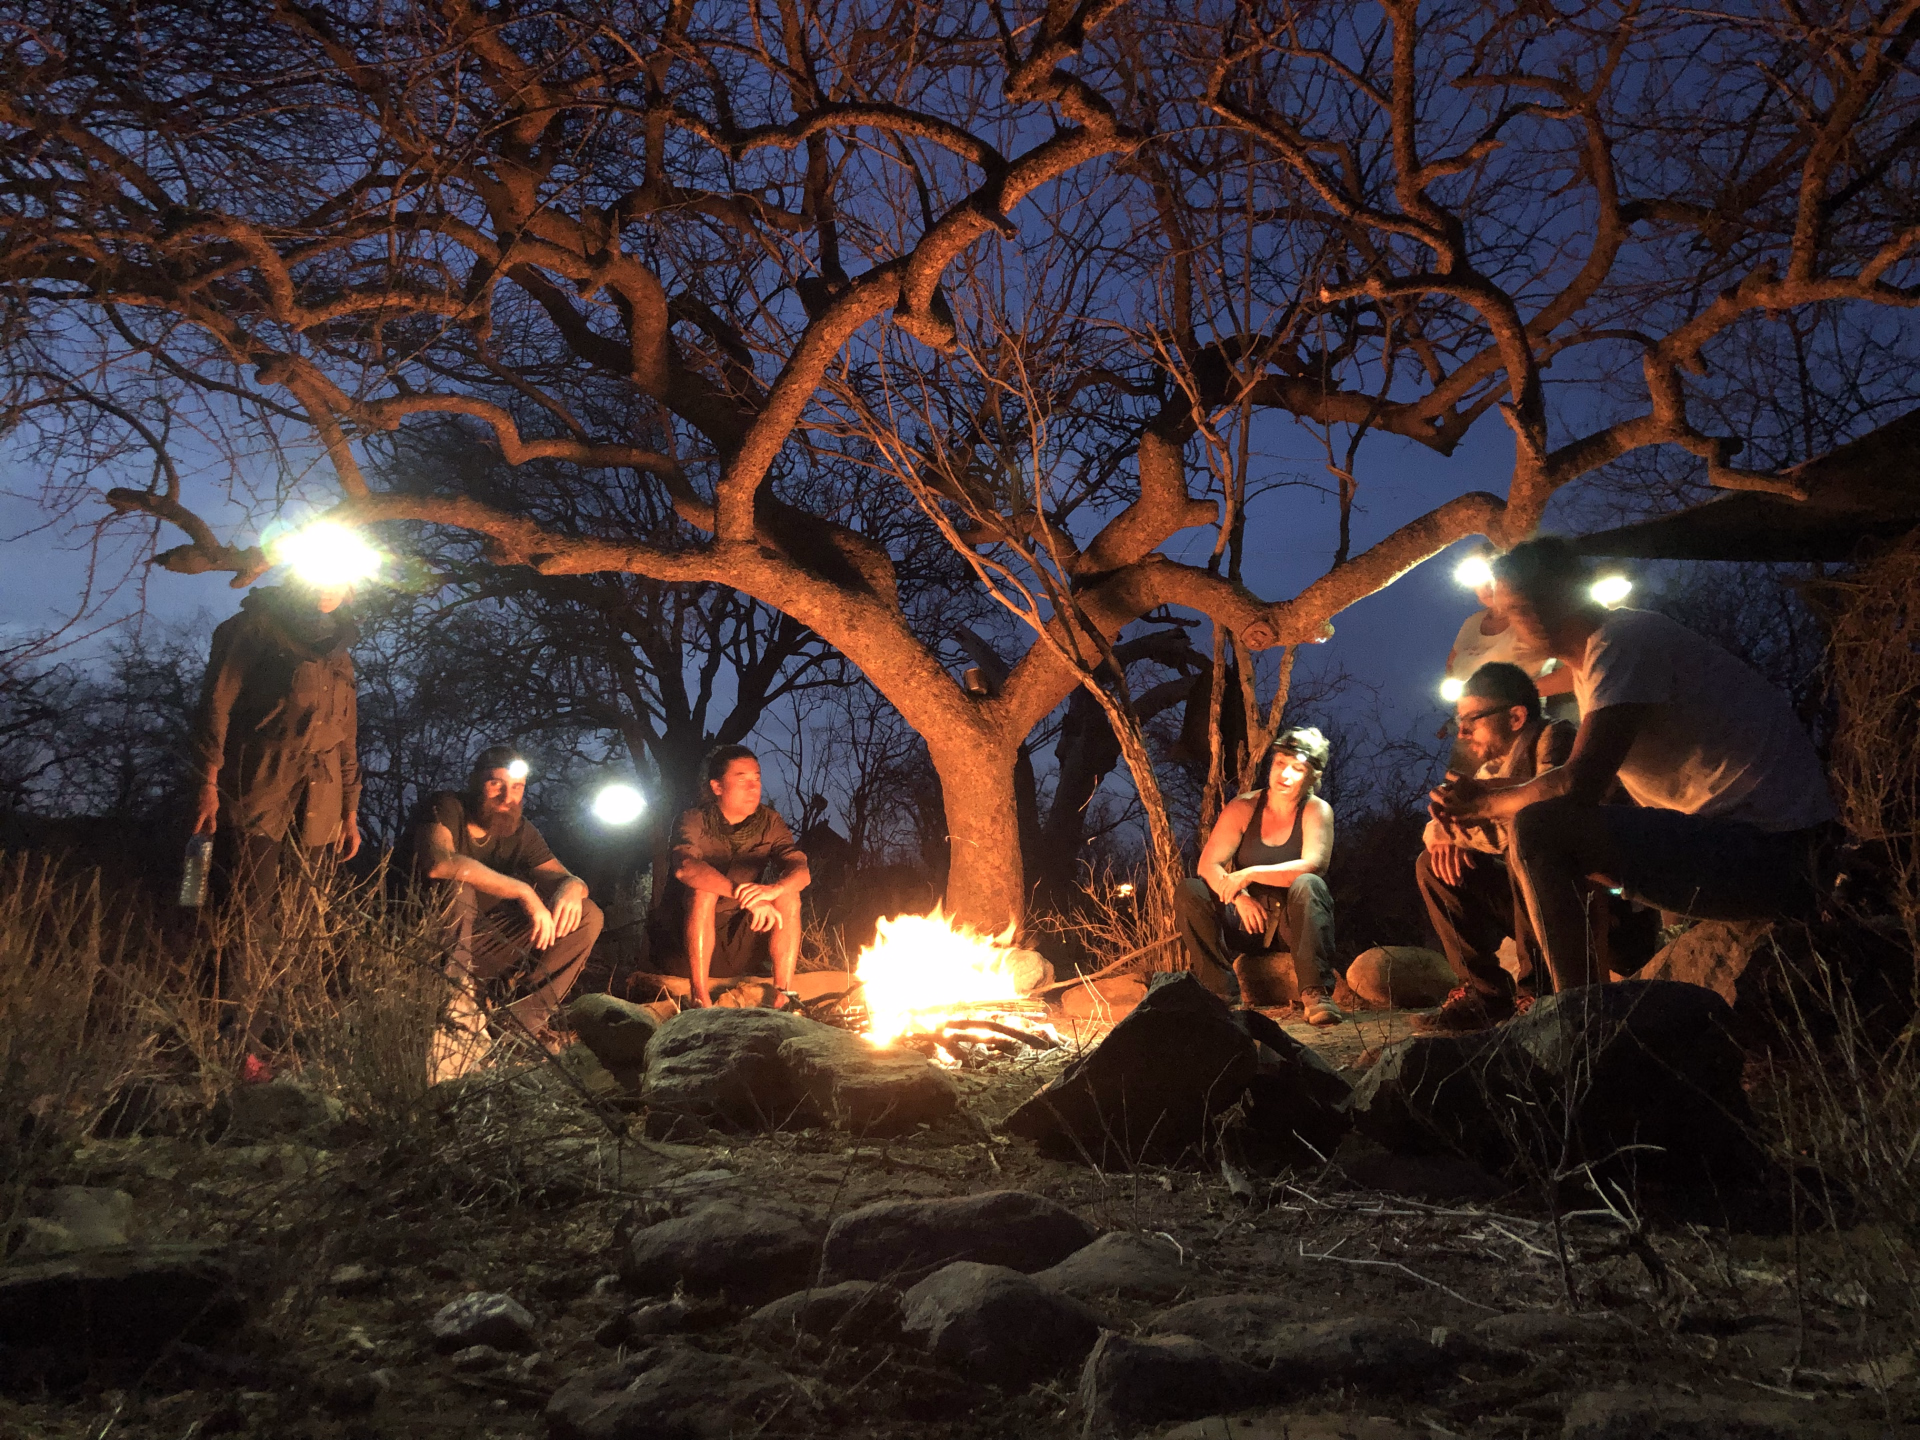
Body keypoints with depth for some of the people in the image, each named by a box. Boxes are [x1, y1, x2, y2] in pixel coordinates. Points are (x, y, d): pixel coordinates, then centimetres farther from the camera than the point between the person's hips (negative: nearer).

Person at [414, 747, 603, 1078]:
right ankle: (457, 1022, -37)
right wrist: (524, 891, -38)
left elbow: (568, 878, 2)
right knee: (456, 887, -35)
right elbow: (438, 863, -36)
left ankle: (521, 1020, -14)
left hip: (480, 951, 6)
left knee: (588, 917, -7)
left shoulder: (520, 832, 3)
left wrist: (572, 888, -26)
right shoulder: (447, 809, -15)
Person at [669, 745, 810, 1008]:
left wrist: (773, 889, -40)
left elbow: (801, 871, -15)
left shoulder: (769, 821, -2)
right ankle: (700, 998, -31)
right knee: (704, 890, -30)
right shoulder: (694, 821, -13)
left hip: (748, 939, 3)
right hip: (697, 939, -3)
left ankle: (783, 995, -19)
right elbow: (685, 867, -35)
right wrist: (743, 893, -49)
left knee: (788, 893, -19)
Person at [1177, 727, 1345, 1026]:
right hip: (1247, 921, 3)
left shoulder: (1317, 811, -7)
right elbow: (1208, 865, -9)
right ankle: (1220, 992, -22)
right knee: (1190, 892, -21)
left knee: (1308, 885, -34)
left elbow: (1312, 865, -25)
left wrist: (1250, 874, -33)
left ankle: (1315, 993, -36)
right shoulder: (1243, 807, -2)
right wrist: (1239, 897, -28)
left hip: (1294, 922, -2)